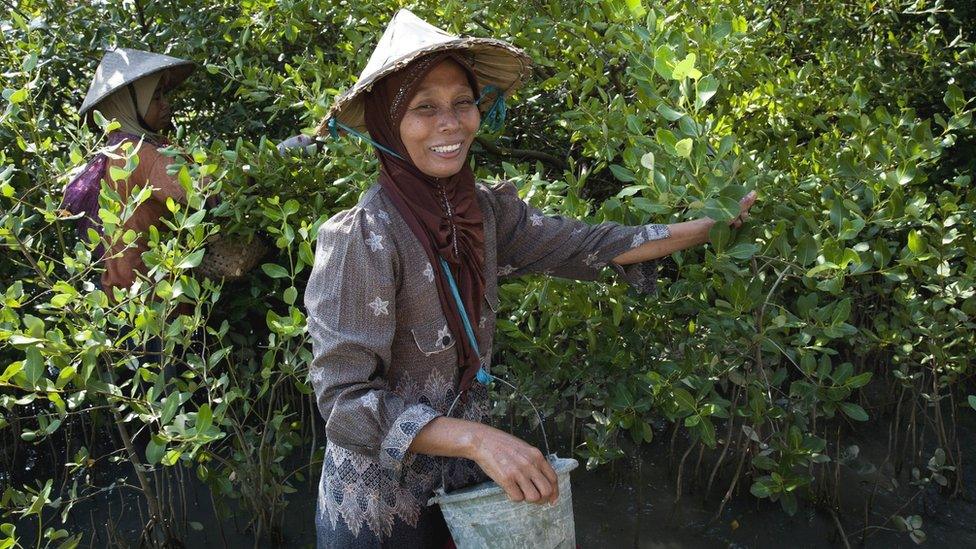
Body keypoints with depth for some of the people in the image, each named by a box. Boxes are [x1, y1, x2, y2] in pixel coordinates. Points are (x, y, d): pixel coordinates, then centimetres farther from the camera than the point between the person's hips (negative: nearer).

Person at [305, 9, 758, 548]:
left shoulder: (484, 210, -4)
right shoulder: (363, 238, -22)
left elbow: (585, 245, 5)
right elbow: (345, 399, -24)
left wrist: (711, 225, 7)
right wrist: (477, 438, -33)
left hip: (464, 483, 5)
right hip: (380, 506, -5)